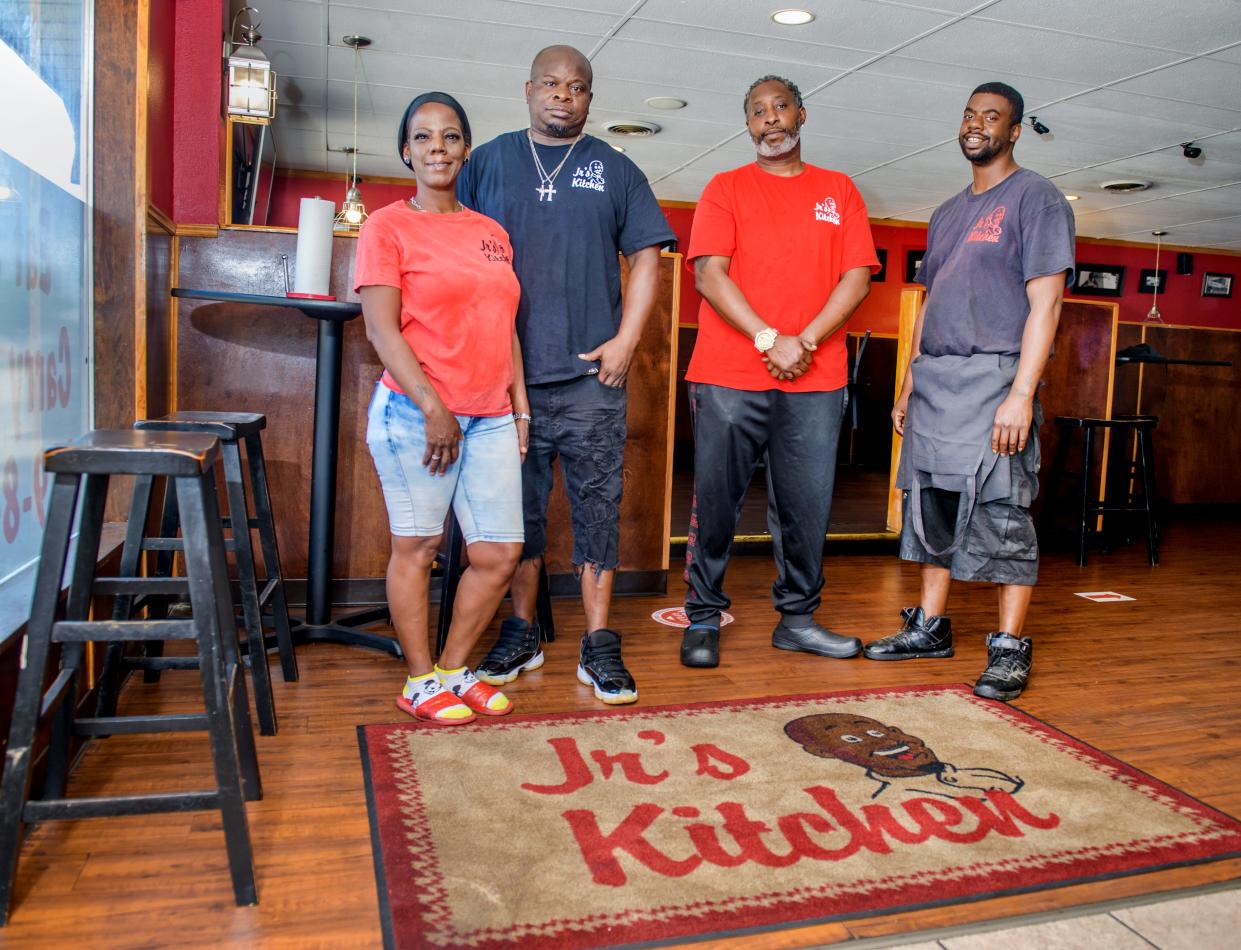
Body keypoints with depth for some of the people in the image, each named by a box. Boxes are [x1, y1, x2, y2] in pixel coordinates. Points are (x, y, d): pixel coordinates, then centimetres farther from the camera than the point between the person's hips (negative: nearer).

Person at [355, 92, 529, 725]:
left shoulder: (492, 233, 17)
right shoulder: (387, 226, 0)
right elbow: (381, 327, -8)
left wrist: (520, 406, 13)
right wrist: (433, 406, -15)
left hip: (491, 417, 5)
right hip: (416, 414, -5)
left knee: (500, 553, 3)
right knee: (416, 548, 3)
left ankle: (455, 669, 22)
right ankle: (420, 681, 18)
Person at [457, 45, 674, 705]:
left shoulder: (616, 171, 12)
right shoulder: (489, 162, 13)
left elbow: (645, 258, 8)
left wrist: (625, 341, -4)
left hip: (591, 374, 0)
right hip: (507, 373, 1)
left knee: (598, 507, -1)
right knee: (518, 507, 7)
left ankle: (598, 645, 7)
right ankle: (521, 632, 21)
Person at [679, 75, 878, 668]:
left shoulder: (838, 191, 16)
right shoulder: (725, 189, 10)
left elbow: (858, 277, 6)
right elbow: (709, 274, -3)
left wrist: (805, 341, -9)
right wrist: (770, 340, -13)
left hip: (816, 380, 2)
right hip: (729, 377, -2)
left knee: (807, 506, 4)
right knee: (715, 502, 0)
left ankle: (797, 619, 17)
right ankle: (703, 619, 13)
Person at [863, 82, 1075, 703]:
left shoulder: (1035, 198, -1)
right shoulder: (947, 214, 21)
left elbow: (1045, 302, -10)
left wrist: (1021, 394, -20)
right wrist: (908, 387, 16)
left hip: (993, 378, -7)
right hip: (933, 379, 7)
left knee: (1001, 512, -5)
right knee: (932, 505, 9)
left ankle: (1010, 648, 3)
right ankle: (930, 627, 20)